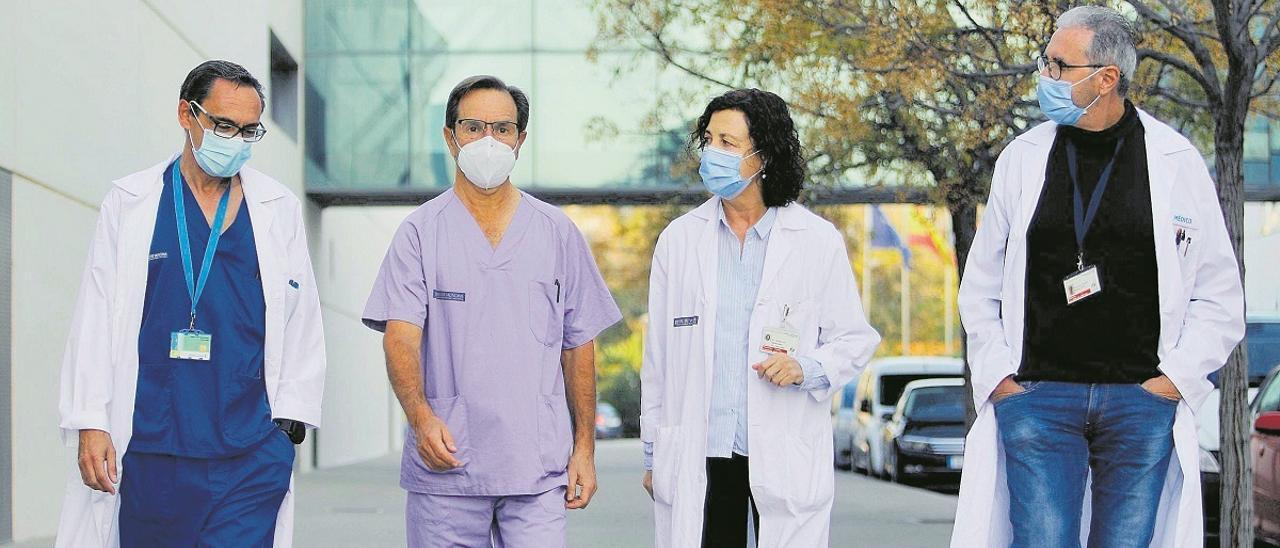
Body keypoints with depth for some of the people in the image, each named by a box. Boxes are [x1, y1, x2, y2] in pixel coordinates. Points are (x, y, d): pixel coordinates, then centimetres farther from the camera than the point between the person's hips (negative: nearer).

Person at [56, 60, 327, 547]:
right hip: (148, 448, 0)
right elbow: (96, 319, 5)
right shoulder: (128, 202, 7)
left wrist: (291, 420, 2)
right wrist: (89, 424, -2)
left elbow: (303, 325, 11)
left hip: (252, 456, 0)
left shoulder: (280, 209, 10)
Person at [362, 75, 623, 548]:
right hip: (444, 462, -1)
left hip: (538, 468, 1)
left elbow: (578, 345, 13)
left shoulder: (558, 233, 10)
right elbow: (400, 337, -7)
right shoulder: (420, 232, 3)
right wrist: (421, 416, -25)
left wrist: (584, 446, 7)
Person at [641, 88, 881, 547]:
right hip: (695, 461, 2)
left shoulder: (818, 241, 3)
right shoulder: (678, 239, 9)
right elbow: (657, 354, 12)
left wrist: (807, 369, -13)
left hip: (788, 458, -2)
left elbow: (856, 338, 8)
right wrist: (652, 454, 11)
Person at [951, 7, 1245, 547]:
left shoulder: (1176, 162, 2)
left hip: (1143, 402, 0)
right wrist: (997, 376, 3)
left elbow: (1220, 298, 7)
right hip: (1036, 397, 1)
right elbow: (979, 288, 14)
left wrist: (1175, 379, -3)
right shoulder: (1023, 158, 6)